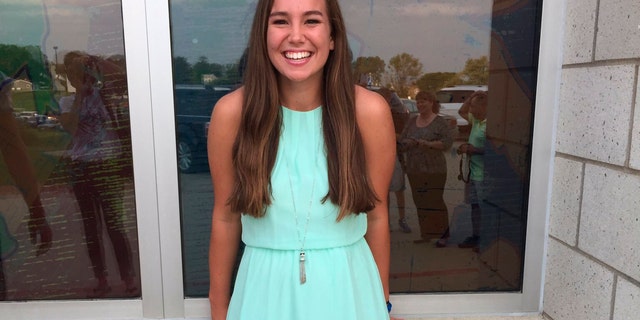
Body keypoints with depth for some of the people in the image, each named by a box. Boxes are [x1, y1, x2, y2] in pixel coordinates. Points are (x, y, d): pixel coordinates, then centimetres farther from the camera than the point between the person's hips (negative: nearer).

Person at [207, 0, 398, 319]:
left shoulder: (370, 111, -14)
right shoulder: (232, 112, -13)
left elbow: (377, 216, -3)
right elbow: (225, 218, -2)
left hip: (347, 286, 0)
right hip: (265, 288, 1)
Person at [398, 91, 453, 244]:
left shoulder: (439, 122, -2)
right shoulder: (412, 121, 14)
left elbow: (448, 141, -12)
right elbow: (402, 141, 15)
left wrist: (428, 144, -20)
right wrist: (408, 143, -6)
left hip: (434, 170, -5)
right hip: (414, 170, 6)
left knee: (435, 201, -5)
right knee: (420, 203, 9)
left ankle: (440, 234, 5)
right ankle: (425, 234, 18)